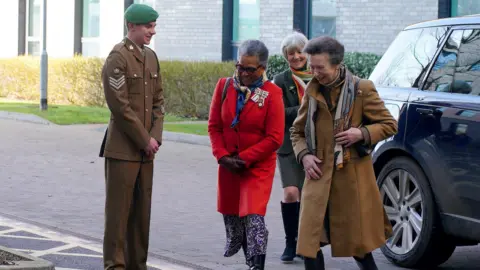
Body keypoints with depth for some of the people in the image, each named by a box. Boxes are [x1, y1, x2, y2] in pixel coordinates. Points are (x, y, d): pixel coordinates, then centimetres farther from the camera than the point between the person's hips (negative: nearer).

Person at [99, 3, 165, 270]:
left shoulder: (151, 57, 12)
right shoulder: (118, 58, -11)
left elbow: (158, 100, 13)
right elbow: (120, 106, -16)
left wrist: (155, 136, -1)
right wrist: (144, 140, -12)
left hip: (146, 148, 7)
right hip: (122, 148, -7)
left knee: (142, 210, 9)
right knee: (118, 209, -2)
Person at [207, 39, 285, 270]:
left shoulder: (271, 94, -12)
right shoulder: (225, 86, -1)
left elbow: (274, 139, -13)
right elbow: (214, 126, 3)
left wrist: (244, 158, -15)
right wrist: (223, 156, -11)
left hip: (259, 166, -4)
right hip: (228, 165, 5)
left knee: (254, 217, -16)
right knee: (231, 215, 16)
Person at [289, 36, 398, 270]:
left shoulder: (361, 89, -3)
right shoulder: (312, 92, 7)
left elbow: (389, 125, 3)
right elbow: (297, 131, 18)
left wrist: (362, 133, -15)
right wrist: (304, 155, -1)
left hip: (352, 178, -3)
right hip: (319, 177, 3)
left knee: (358, 243, 7)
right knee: (310, 243, -4)